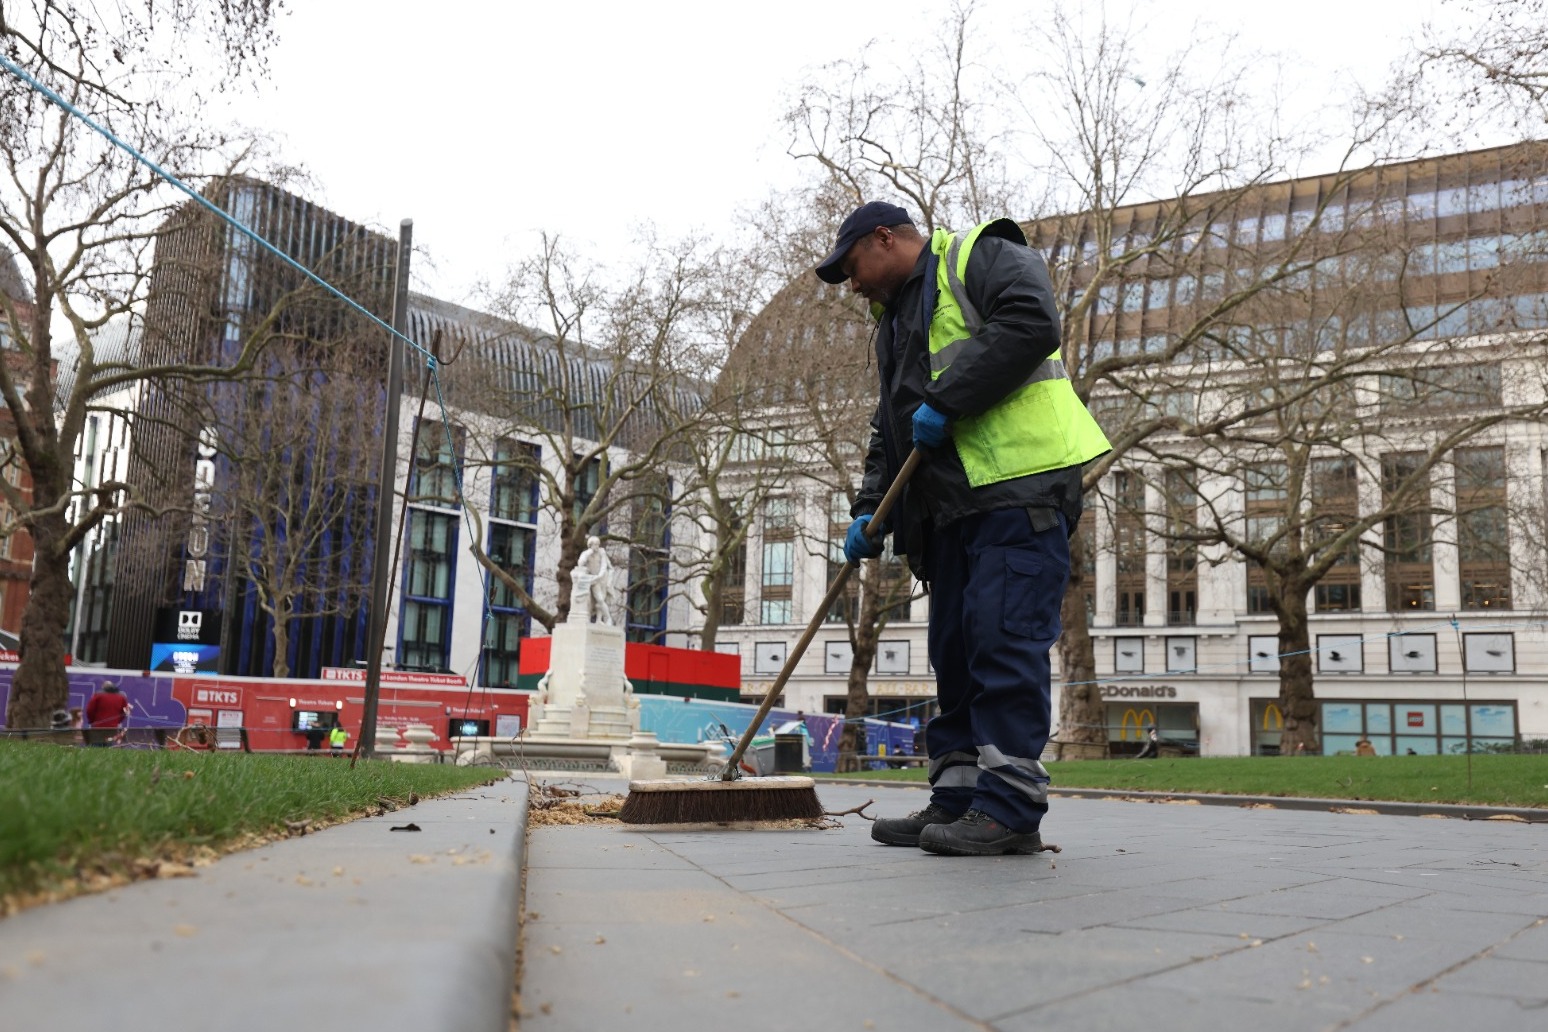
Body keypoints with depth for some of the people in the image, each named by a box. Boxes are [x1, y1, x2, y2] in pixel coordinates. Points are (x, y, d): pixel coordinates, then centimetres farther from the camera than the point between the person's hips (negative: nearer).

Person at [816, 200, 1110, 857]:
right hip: (953, 504, 9)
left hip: (1021, 483, -9)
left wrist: (946, 401, -17)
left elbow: (1030, 323, -18)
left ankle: (1010, 807, -8)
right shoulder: (894, 322, 28)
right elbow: (889, 434, 25)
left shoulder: (982, 257, 3)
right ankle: (959, 797, 12)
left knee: (1004, 636, -13)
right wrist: (870, 510, 11)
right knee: (956, 646, 7)